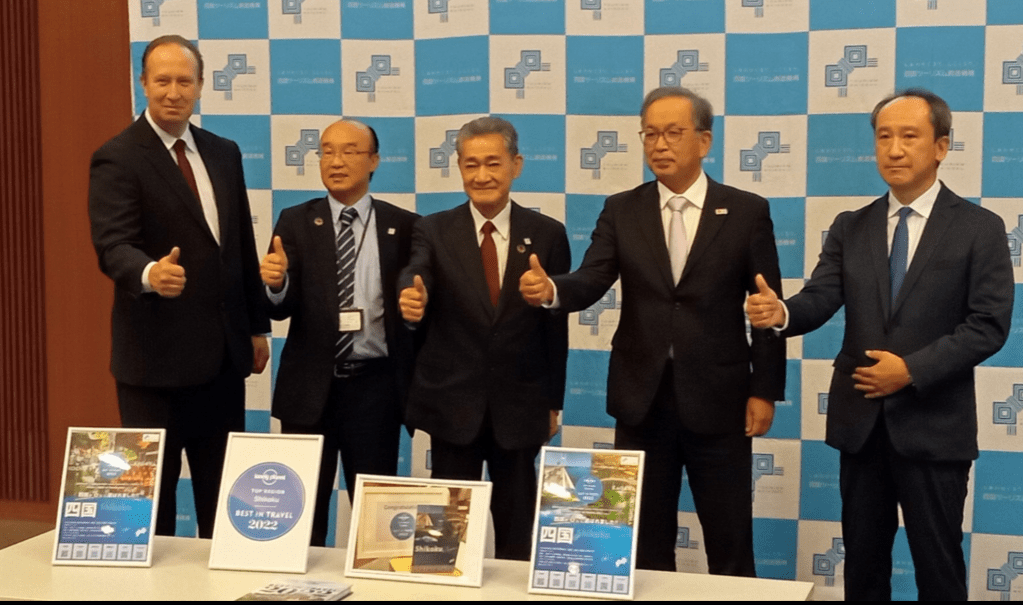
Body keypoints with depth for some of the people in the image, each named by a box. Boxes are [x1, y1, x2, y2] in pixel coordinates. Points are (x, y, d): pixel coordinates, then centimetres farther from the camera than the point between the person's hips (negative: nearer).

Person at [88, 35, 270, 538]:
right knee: (152, 488, 4)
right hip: (156, 355, -6)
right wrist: (149, 273, -44)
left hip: (223, 351, 6)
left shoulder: (224, 154, 11)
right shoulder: (117, 158, -9)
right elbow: (113, 245, -22)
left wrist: (257, 326, 15)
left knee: (223, 490, 13)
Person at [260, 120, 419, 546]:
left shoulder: (403, 227, 1)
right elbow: (282, 309, -5)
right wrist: (275, 283, -27)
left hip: (374, 385, -1)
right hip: (310, 386, 1)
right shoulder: (296, 223, 3)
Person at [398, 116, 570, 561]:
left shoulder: (547, 235, 1)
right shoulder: (434, 231, 1)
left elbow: (556, 321, 4)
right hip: (452, 403, 0)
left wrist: (553, 401, 6)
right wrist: (413, 299, -44)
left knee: (516, 526, 11)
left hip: (520, 407, 0)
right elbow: (416, 275, -20)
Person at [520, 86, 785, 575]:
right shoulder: (621, 211, 4)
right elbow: (590, 282, -8)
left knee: (731, 547, 8)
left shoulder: (747, 211, -1)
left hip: (718, 401, -2)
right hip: (641, 399, 2)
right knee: (645, 544, 12)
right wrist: (551, 289, -30)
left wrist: (764, 390, -5)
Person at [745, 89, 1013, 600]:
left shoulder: (979, 228, -4)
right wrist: (782, 312, -28)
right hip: (860, 421, 4)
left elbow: (989, 324, -10)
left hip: (933, 425, -3)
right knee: (862, 558, 14)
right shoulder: (850, 228, 7)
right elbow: (820, 299, -5)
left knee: (937, 564, 8)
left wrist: (912, 370, -17)